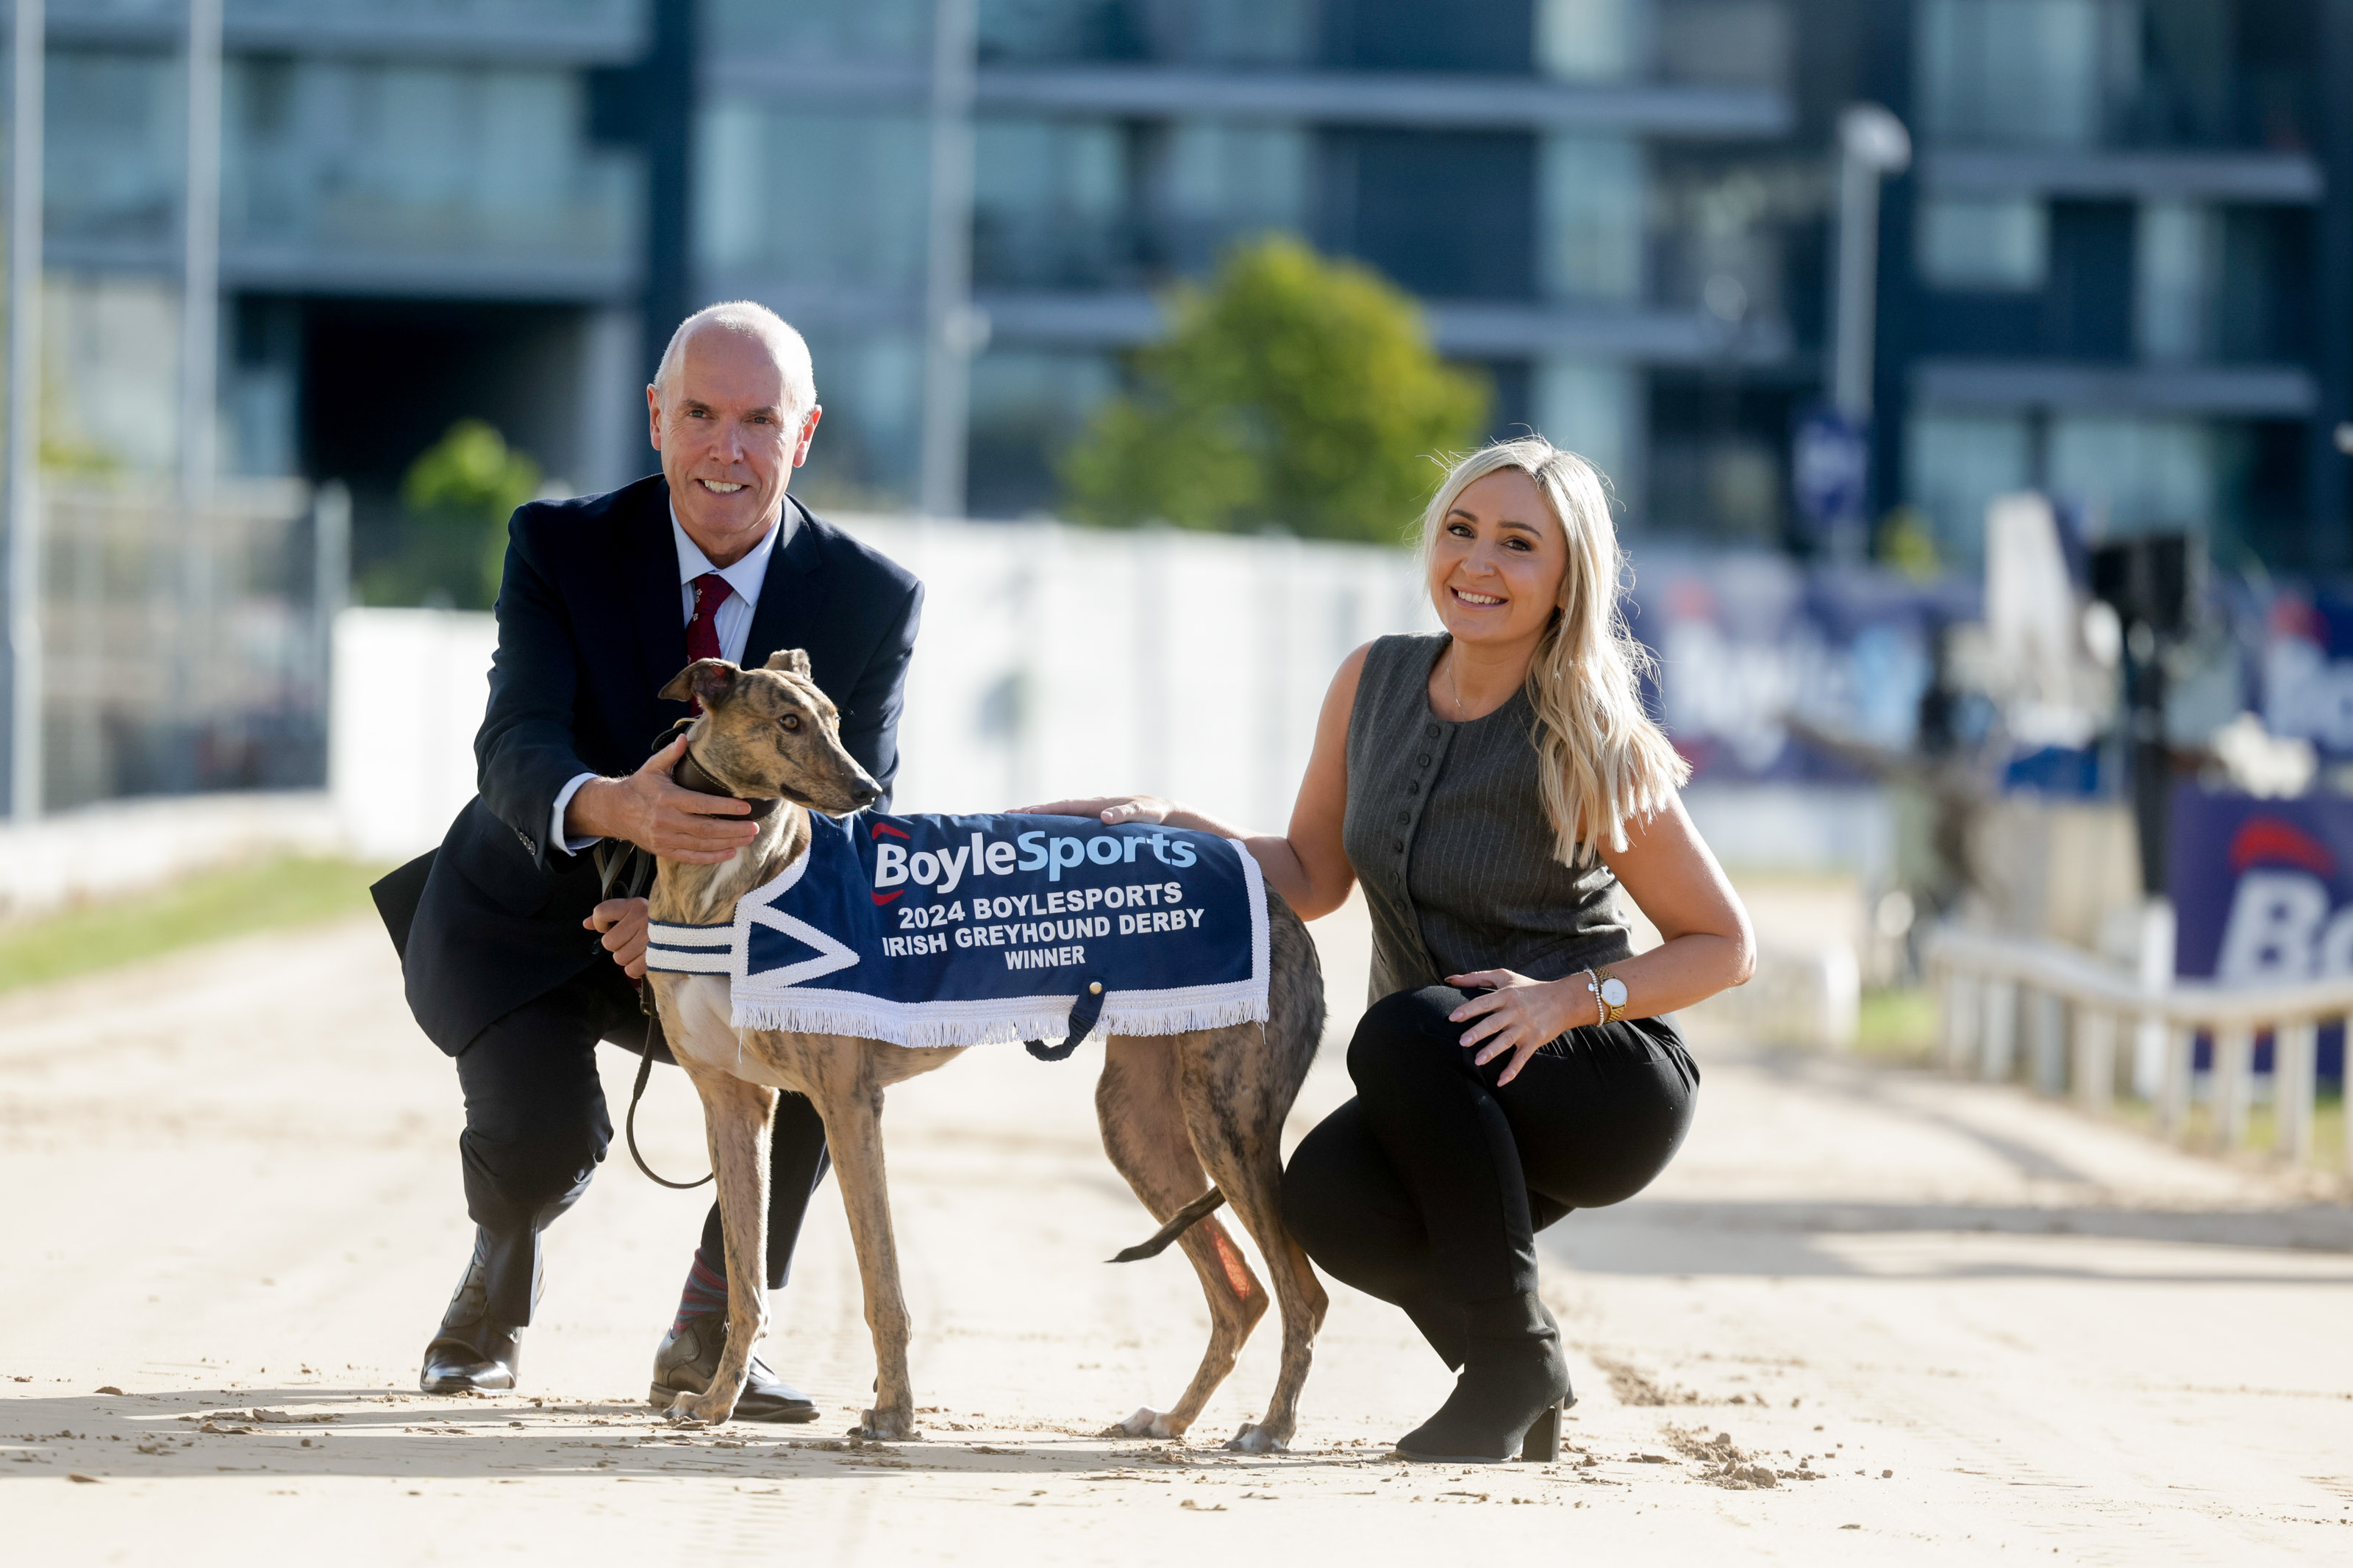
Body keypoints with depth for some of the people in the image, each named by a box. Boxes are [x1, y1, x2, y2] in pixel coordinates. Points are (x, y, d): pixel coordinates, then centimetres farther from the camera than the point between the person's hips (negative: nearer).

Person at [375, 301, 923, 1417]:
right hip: (530, 926, -2)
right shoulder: (561, 549, -15)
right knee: (543, 1144, -28)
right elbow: (515, 749, -29)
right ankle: (499, 1276, 13)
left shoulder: (872, 602, -12)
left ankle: (710, 1335, -11)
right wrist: (612, 808, -54)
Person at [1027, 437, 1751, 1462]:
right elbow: (1314, 878, 12)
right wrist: (1168, 828, -3)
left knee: (1403, 1032, -34)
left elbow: (1724, 946, -9)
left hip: (1605, 1086, -4)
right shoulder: (1376, 682, -1)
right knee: (1328, 1197, -28)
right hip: (1447, 1105, 4)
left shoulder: (1587, 747, -15)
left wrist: (1572, 998, -23)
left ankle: (1513, 1356, -18)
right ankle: (1516, 1376, 1)